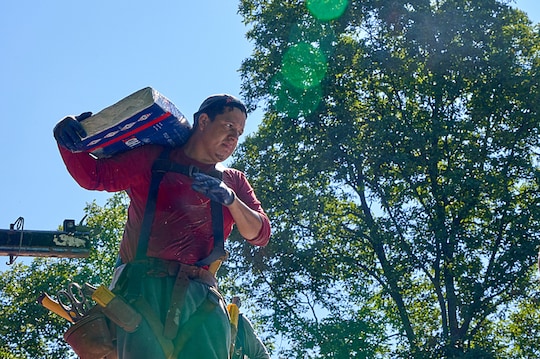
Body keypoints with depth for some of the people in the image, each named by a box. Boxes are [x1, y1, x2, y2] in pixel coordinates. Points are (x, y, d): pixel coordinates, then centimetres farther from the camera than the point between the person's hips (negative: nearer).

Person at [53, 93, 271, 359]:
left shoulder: (234, 181, 24)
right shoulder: (154, 160, 14)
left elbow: (260, 234, 13)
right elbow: (95, 175, 9)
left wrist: (230, 199, -5)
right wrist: (67, 141, -10)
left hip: (201, 297, 3)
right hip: (144, 286, -2)